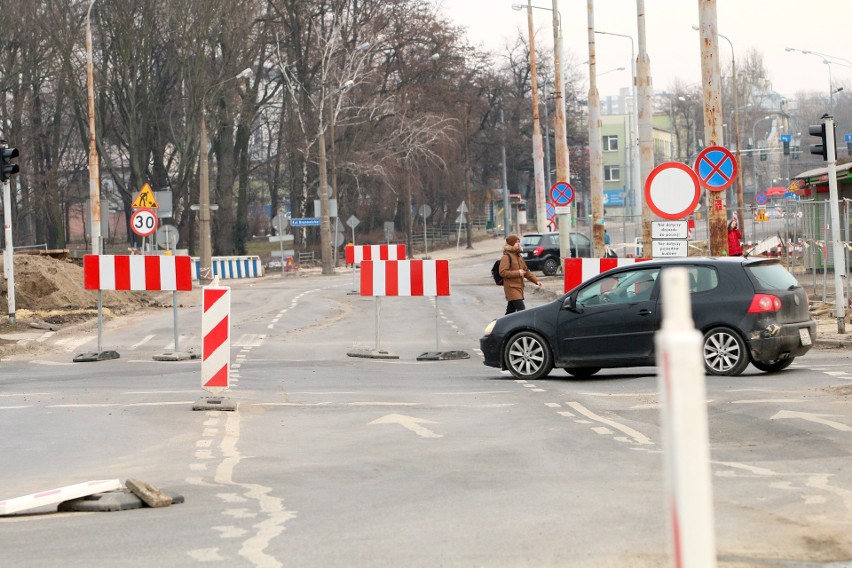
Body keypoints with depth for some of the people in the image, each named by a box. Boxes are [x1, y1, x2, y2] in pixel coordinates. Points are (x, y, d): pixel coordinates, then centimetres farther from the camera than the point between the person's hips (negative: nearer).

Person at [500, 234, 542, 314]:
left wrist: (536, 281, 14)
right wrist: (518, 273, -19)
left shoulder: (518, 256, 18)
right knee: (521, 309, -17)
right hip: (511, 288, -9)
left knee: (510, 311, 12)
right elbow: (502, 272, -20)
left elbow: (526, 271, 25)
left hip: (519, 287, 9)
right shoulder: (506, 257, -11)